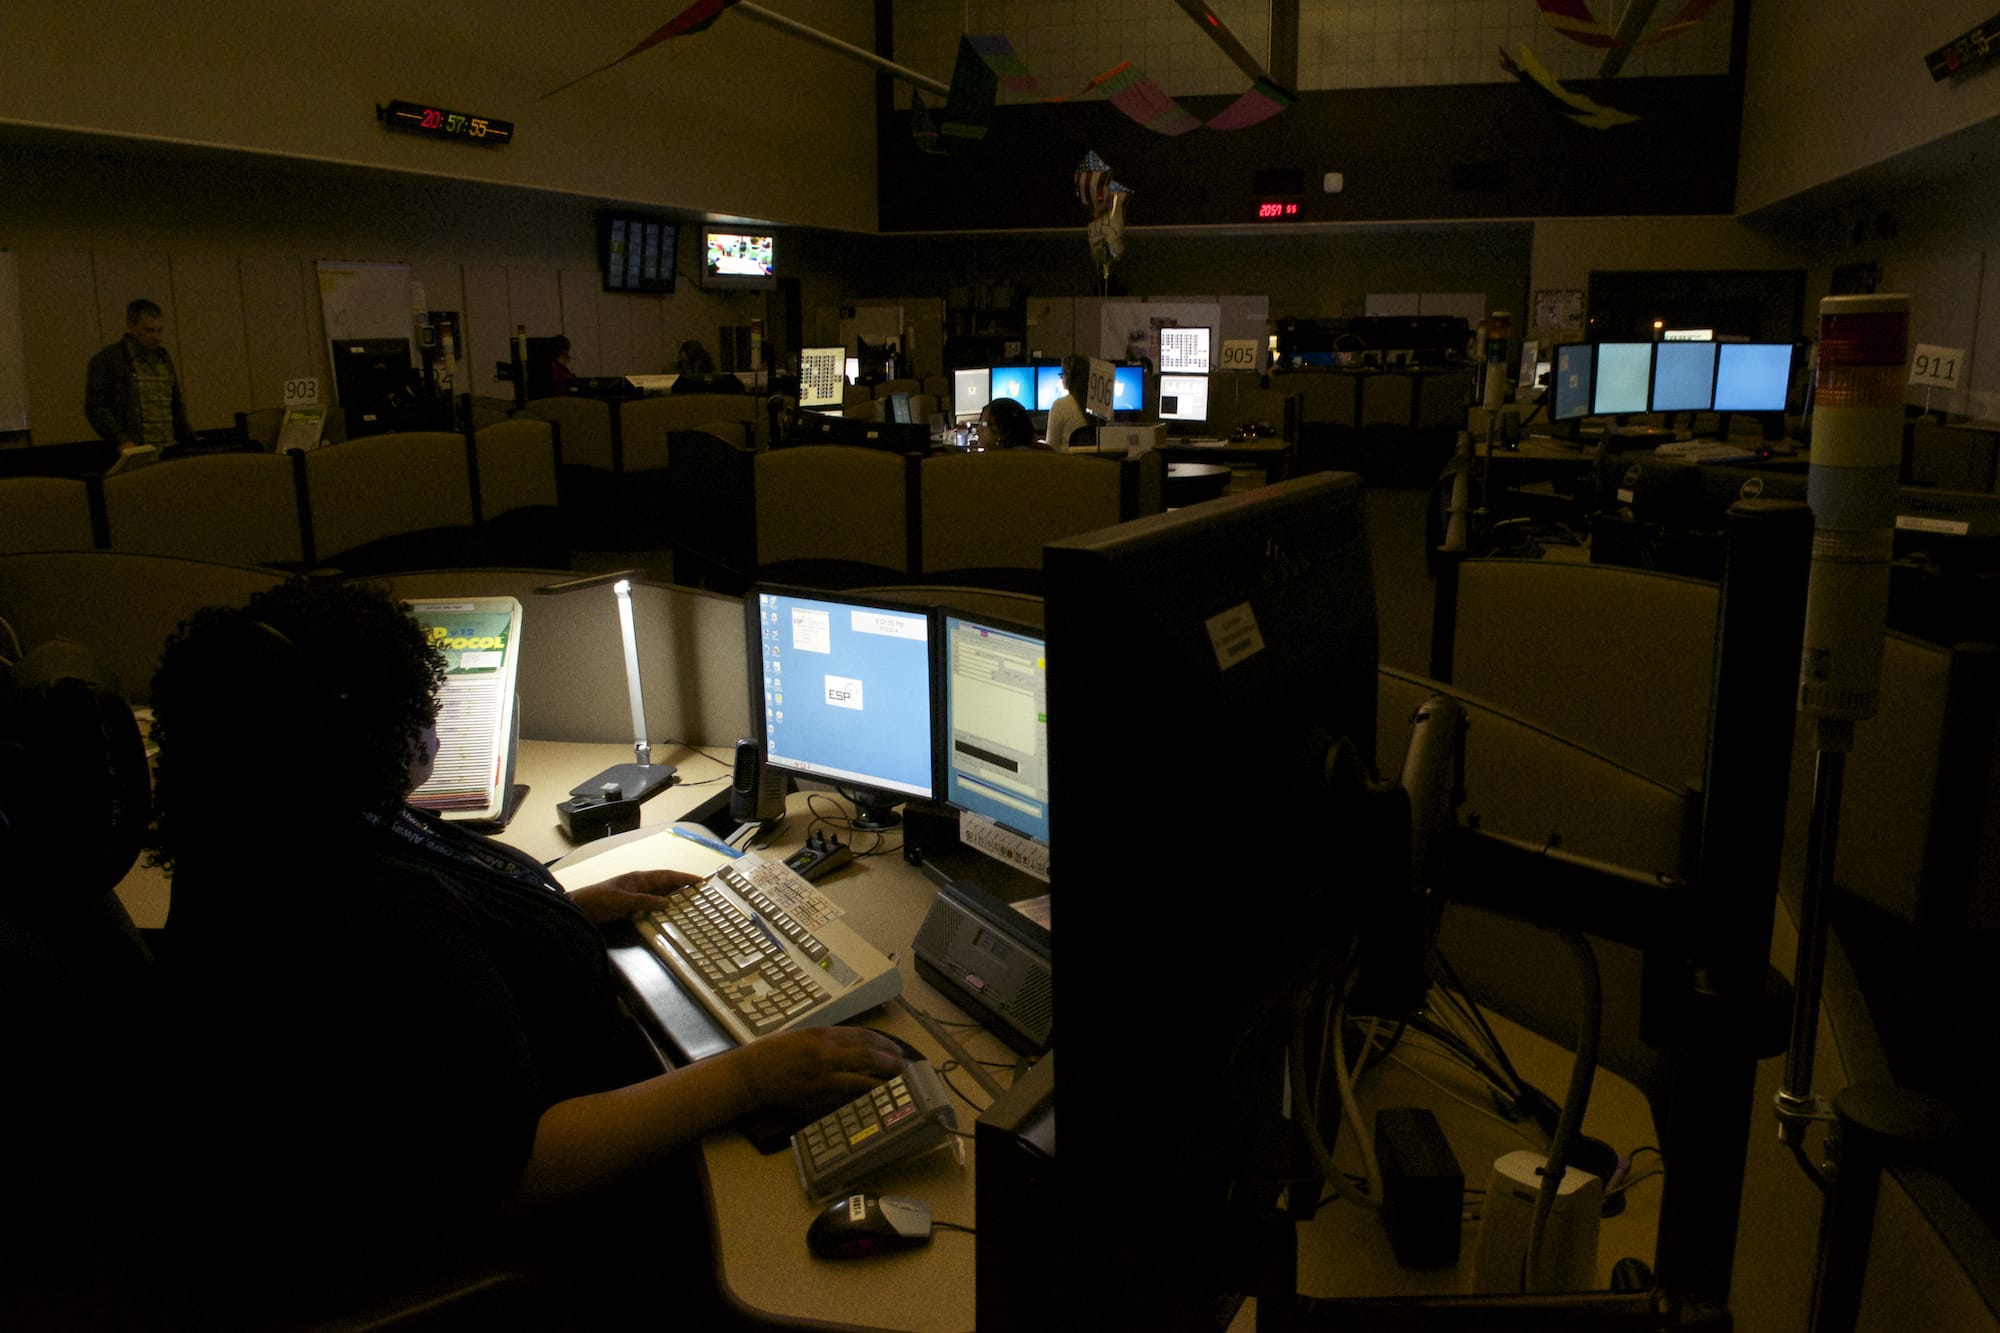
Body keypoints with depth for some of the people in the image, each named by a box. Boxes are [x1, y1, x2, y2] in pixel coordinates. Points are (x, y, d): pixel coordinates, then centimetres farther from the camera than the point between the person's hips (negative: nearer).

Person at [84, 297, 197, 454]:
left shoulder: (163, 358, 19)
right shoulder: (106, 360, 1)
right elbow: (95, 407, -5)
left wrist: (191, 445, 12)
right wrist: (121, 440, -17)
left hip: (171, 453, 5)